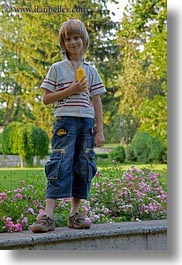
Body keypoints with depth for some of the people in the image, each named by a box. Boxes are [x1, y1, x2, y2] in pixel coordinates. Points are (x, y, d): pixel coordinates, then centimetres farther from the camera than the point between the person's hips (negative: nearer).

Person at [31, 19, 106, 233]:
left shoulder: (91, 70, 14)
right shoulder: (57, 69, 7)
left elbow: (96, 102, 13)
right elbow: (46, 98, 3)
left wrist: (100, 131, 6)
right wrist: (70, 90, -9)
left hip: (87, 122, 4)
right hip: (65, 121, -4)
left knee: (83, 167, 3)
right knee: (60, 165, -14)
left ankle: (75, 213, 11)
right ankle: (48, 215, -18)